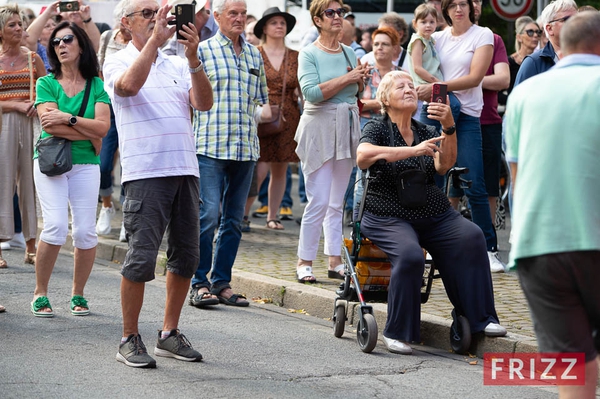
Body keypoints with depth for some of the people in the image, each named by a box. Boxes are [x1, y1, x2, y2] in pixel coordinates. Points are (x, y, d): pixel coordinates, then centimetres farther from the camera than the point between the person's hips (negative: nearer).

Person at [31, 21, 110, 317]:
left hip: (85, 164, 1)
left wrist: (68, 118, -12)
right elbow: (50, 125, -8)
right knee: (56, 226, -16)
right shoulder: (47, 83, 5)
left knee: (85, 231, -6)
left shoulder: (97, 86, 8)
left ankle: (78, 294, 11)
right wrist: (89, 134, -6)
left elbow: (102, 127, -4)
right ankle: (40, 293, -2)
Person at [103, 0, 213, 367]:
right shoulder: (118, 62, 4)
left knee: (186, 256, 8)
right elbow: (129, 85, -19)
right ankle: (130, 339, 1)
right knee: (142, 258, -8)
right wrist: (155, 39, -20)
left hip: (185, 171, 5)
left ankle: (170, 334, 19)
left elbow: (204, 102, 1)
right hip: (145, 172, -5)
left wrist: (193, 58, -13)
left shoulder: (177, 65, 16)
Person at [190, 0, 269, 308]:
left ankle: (222, 282, 15)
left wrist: (264, 108, 6)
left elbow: (262, 96, 27)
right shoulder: (203, 50, 1)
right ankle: (199, 284, -5)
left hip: (245, 148, 6)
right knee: (208, 214, -11)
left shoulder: (254, 54, 17)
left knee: (234, 219, 8)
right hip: (210, 145, -5)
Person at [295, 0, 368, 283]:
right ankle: (304, 263, -2)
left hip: (347, 129, 6)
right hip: (319, 129, -6)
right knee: (319, 201, -9)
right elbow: (312, 92, -19)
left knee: (337, 202, 9)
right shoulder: (309, 54, -5)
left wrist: (360, 79, 0)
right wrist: (347, 78, -16)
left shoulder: (349, 53, 12)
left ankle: (335, 262, 13)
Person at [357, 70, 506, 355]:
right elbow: (363, 156, -21)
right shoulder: (377, 129, 3)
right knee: (409, 254, -33)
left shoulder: (427, 132, 15)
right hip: (389, 216, -4)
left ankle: (480, 318, -19)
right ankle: (397, 333, -20)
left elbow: (443, 165, -5)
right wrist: (413, 150, -29)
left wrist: (449, 128, -22)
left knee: (471, 237, -23)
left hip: (434, 215, 4)